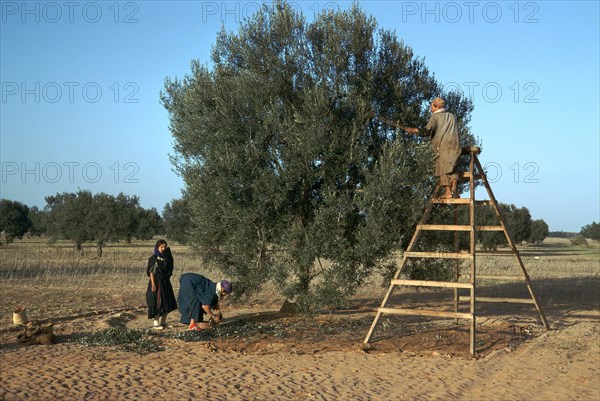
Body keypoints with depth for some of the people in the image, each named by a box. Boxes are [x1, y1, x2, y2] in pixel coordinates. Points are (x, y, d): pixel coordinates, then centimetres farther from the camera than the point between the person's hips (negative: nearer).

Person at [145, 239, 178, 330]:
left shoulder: (166, 257, 9)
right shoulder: (154, 258, -8)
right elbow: (151, 272, -12)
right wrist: (153, 284, -17)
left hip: (165, 282, 6)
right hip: (157, 282, -6)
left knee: (167, 302, 7)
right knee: (157, 302, -4)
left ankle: (163, 322, 17)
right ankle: (156, 323, 3)